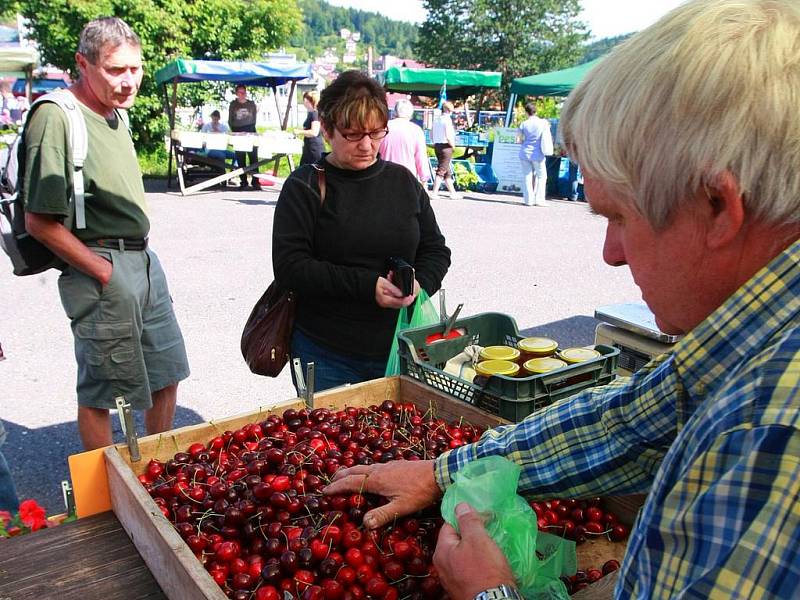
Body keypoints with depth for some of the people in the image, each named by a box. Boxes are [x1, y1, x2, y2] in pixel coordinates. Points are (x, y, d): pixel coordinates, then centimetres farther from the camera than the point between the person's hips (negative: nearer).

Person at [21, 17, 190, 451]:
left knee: (166, 375, 18)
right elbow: (39, 221, -18)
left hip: (145, 261, 9)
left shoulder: (115, 112, 10)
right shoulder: (56, 118, -16)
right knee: (100, 392, 5)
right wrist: (104, 272, -15)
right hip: (103, 270, -9)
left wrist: (139, 259, 11)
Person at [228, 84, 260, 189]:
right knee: (240, 158, 1)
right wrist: (234, 131, -1)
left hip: (250, 132, -1)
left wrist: (250, 130, 0)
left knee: (253, 156, -7)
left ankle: (255, 182, -7)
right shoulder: (233, 104, 8)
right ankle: (243, 181, 5)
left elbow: (254, 119, 9)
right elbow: (230, 120, 9)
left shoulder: (251, 104, 8)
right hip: (237, 132, 1)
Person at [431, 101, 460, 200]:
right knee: (441, 171, -5)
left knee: (447, 172, 14)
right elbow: (448, 136, -21)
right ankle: (435, 193, -7)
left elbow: (431, 135, 15)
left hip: (437, 146, 8)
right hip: (446, 147, -8)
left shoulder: (436, 119, 11)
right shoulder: (447, 119, -12)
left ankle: (453, 192, 21)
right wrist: (453, 145, -7)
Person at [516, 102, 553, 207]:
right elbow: (549, 139, 4)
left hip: (525, 153, 1)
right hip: (538, 154, -1)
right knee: (541, 176, 10)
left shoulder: (523, 124, -4)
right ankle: (539, 200, 5)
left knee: (528, 177, 6)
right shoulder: (544, 122, -4)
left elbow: (518, 140, -1)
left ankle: (529, 200, 5)